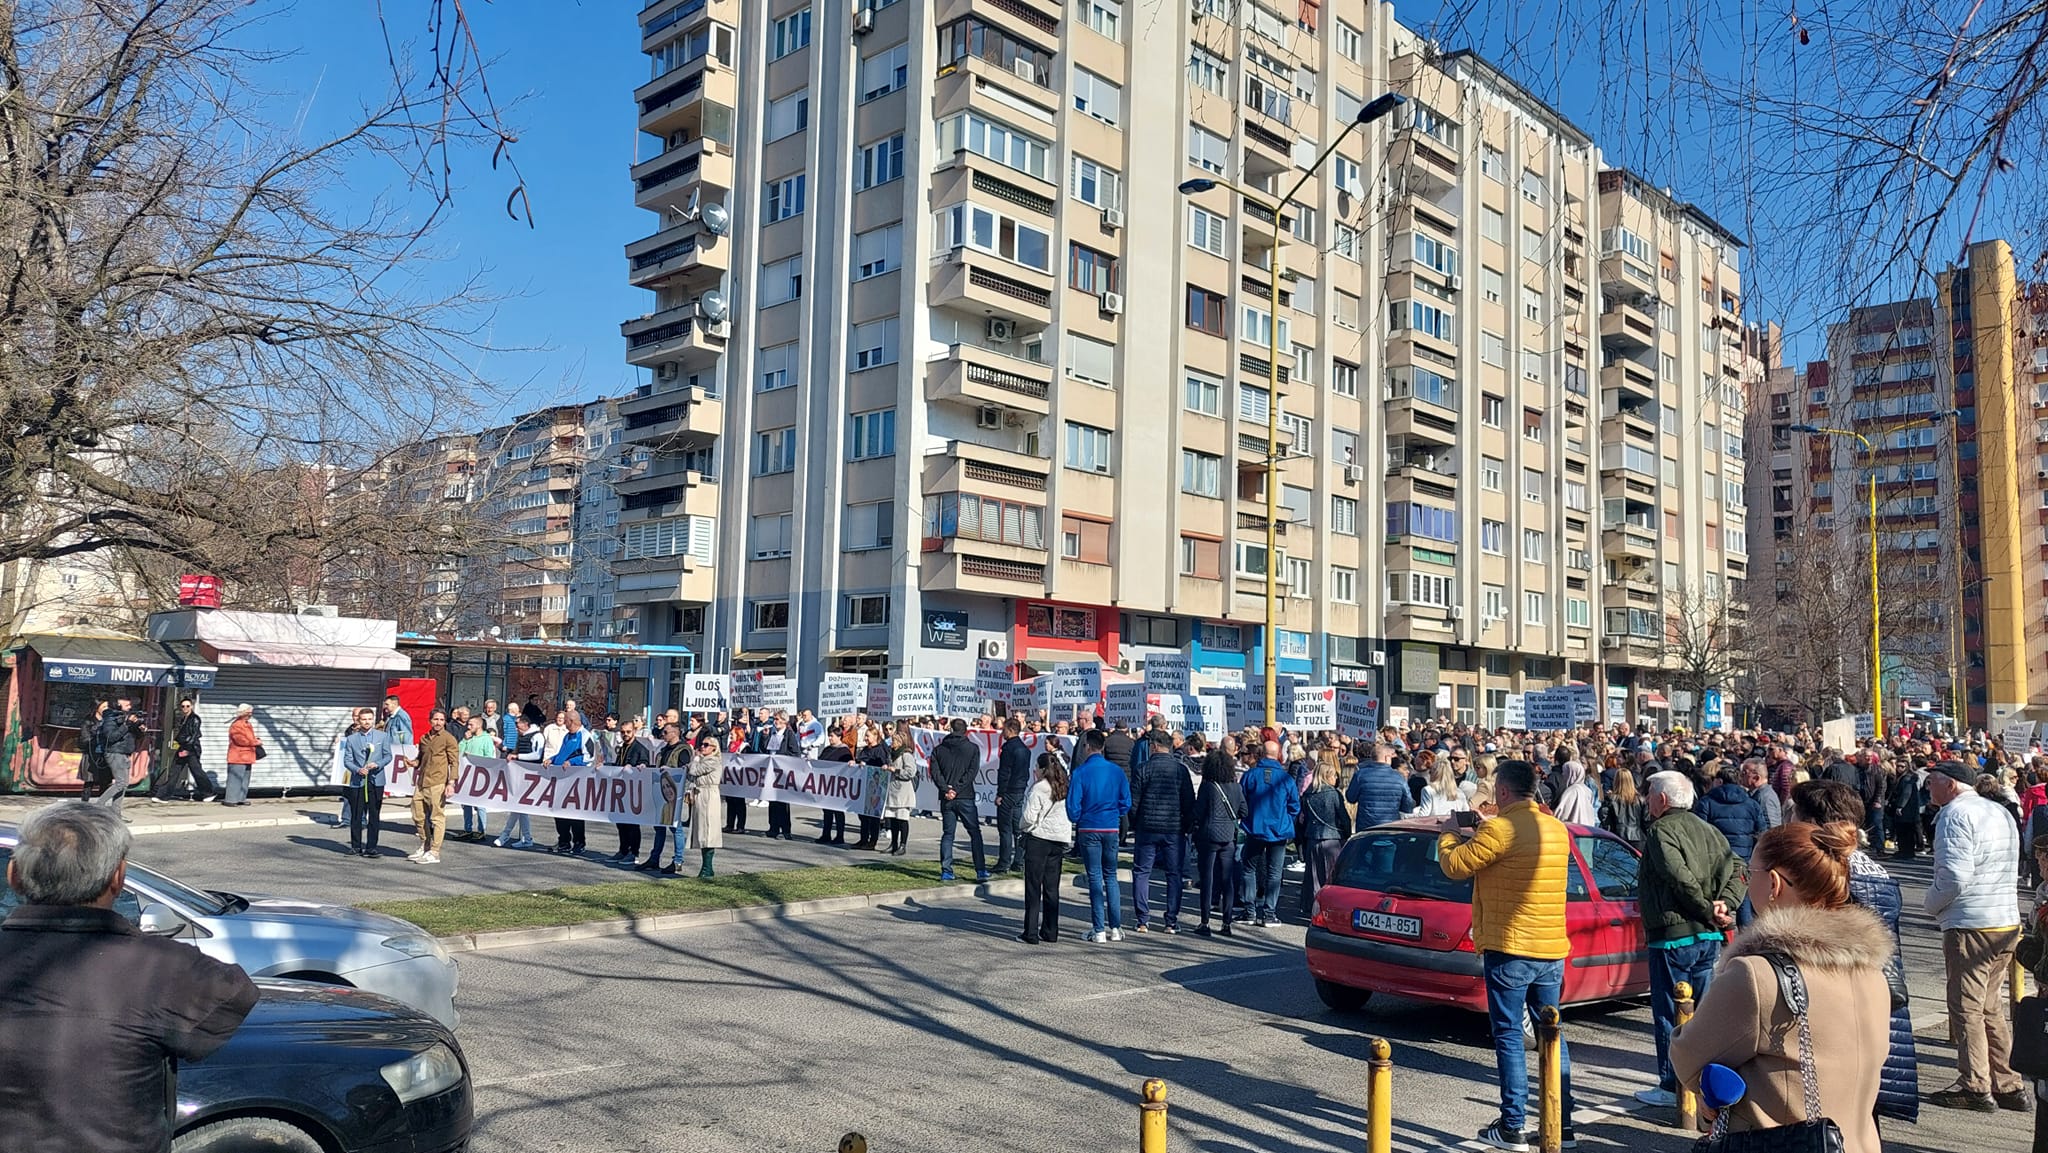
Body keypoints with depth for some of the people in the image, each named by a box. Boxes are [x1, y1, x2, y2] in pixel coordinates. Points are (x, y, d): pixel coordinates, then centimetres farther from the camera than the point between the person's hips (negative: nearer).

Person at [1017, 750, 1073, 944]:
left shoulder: (1038, 789, -16)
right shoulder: (1065, 788, 4)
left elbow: (1029, 817, -16)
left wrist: (1022, 829, 2)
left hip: (1038, 839, -6)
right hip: (1059, 840, 6)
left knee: (1033, 888, 0)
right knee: (1052, 888, 12)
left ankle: (1031, 933, 1)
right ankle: (1050, 932, 16)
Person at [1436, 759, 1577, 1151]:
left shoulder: (1501, 829, -16)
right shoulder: (1558, 828, 8)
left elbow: (1454, 866, -10)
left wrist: (1449, 834, 9)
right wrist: (1475, 837, 20)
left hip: (1509, 948, -7)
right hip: (1552, 948, 7)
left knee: (1508, 1036, 2)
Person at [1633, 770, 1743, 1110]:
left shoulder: (1662, 831, -12)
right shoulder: (1708, 830, 14)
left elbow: (1681, 878, -23)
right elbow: (1734, 869, 5)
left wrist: (1708, 911, -14)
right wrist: (1726, 905, -7)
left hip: (1673, 935, -8)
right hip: (1709, 937, 8)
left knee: (1668, 1014, 1)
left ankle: (1672, 1087, 6)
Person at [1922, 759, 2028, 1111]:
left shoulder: (1955, 814, -13)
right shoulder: (2002, 813, 14)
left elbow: (1955, 877, -21)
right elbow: (2009, 871, 20)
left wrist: (1931, 904, -4)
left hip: (1970, 926, -8)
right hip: (2008, 923, 9)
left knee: (1966, 1008, -1)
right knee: (1990, 1007, 16)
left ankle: (1976, 1088, 2)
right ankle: (2009, 1085, 18)